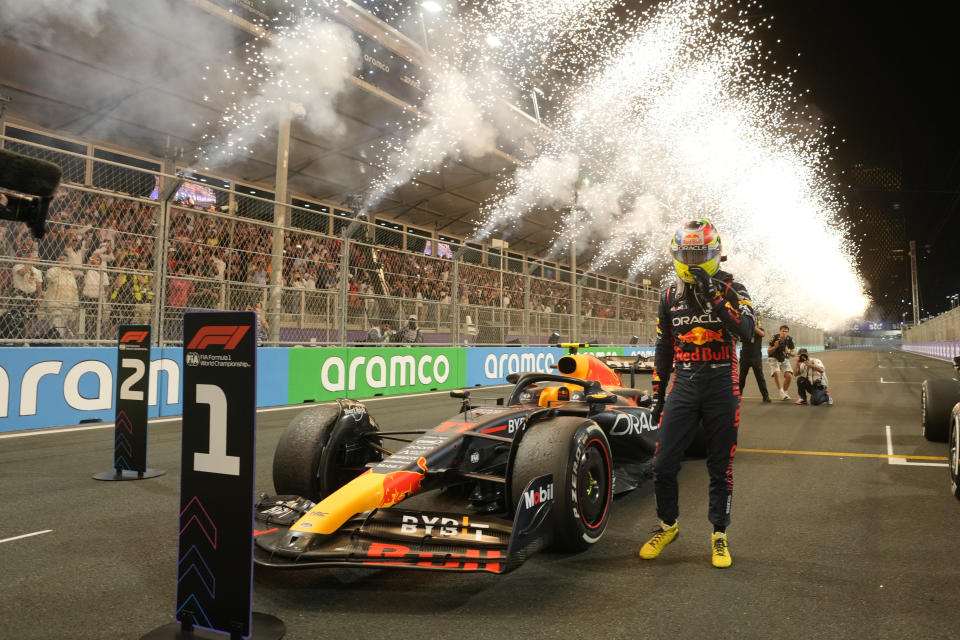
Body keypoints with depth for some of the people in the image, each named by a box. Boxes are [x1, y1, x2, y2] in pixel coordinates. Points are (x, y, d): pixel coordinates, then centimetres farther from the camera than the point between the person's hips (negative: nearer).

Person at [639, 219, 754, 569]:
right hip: (682, 387, 2)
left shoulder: (731, 289, 0)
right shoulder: (670, 296, 8)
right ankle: (667, 525, 22)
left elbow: (746, 330, -19)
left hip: (721, 387, -2)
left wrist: (715, 298, -27)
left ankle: (719, 534, 24)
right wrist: (657, 395, 12)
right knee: (663, 465, -1)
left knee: (720, 467, 8)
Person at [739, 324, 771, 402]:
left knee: (760, 377, -5)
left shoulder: (759, 329, 3)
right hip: (745, 357, 2)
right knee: (741, 378, 8)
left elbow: (762, 334, -19)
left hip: (756, 357, -1)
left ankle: (766, 396, -3)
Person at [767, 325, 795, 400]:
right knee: (776, 373, -26)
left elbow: (793, 353, 1)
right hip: (774, 359, -3)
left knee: (788, 375, -16)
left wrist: (788, 352, -22)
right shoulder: (775, 338, -14)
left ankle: (785, 393, 3)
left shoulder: (789, 339, -6)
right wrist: (775, 347, -26)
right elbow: (768, 352, -9)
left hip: (784, 359, 3)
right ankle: (781, 393, -21)